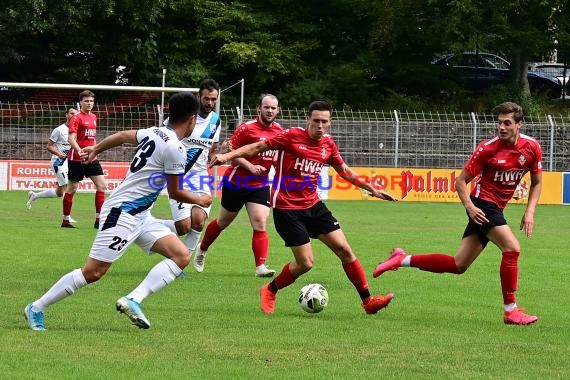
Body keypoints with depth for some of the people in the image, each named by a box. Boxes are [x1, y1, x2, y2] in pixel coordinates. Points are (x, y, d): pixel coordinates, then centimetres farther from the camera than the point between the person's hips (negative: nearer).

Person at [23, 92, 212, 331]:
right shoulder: (175, 149, -18)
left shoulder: (154, 133, 9)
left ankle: (133, 300, -12)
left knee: (181, 256, -4)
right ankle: (36, 308, 4)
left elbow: (122, 136, 25)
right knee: (93, 272, -8)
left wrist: (96, 149, 43)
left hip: (140, 216, 10)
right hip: (122, 212, -10)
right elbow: (174, 193, -8)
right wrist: (199, 201, 11)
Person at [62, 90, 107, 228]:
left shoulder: (93, 117, 14)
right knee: (72, 188, 1)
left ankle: (99, 220, 1)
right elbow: (71, 138, -20)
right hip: (76, 159, -7)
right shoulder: (76, 118, -9)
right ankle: (66, 220, 11)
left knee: (101, 185, -1)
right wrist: (79, 150, -36)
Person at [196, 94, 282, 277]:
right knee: (223, 222, 14)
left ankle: (261, 266, -17)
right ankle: (202, 249, 39)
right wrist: (250, 166, -25)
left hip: (260, 185, 3)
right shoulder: (247, 128, -17)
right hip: (236, 182, -3)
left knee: (260, 224, -12)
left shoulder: (279, 130, 2)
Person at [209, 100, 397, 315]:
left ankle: (367, 301, 6)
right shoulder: (292, 136, -13)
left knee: (344, 250, -1)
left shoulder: (328, 144, 4)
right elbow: (257, 147, -8)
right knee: (306, 263, -8)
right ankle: (269, 292, 17)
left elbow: (344, 171, 20)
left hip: (312, 205, 6)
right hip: (286, 208, -6)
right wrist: (227, 156, -17)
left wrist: (371, 189, 22)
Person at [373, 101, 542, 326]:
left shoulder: (531, 147, -2)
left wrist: (530, 212, -2)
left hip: (496, 209, 6)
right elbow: (461, 181, -7)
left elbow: (536, 182, 11)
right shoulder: (488, 148, -14)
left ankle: (403, 259, 19)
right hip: (483, 204, -6)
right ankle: (511, 311, -14)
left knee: (458, 265, 6)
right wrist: (470, 206, -22)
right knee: (512, 248, -22)